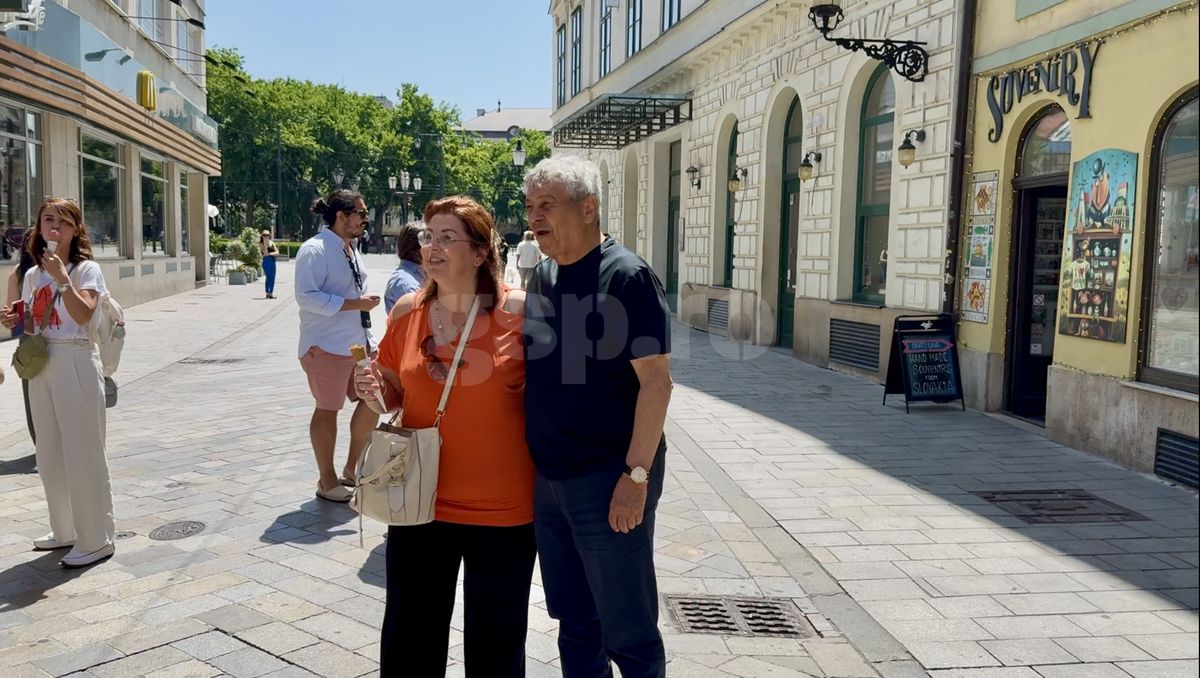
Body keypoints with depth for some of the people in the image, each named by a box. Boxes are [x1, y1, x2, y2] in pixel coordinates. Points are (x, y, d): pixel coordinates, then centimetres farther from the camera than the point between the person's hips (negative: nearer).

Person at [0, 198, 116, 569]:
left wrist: (61, 277, -26)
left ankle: (95, 540, 5)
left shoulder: (86, 269, -6)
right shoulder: (33, 275, 13)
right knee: (50, 456, 13)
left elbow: (83, 315, -21)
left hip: (75, 363, -7)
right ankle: (65, 531, 27)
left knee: (82, 454, -4)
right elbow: (33, 326, 17)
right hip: (40, 365, 7)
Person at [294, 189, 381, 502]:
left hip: (358, 342, 9)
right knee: (328, 409, 3)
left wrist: (370, 340, 18)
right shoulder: (315, 250, -14)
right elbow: (306, 297, -22)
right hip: (327, 346, -9)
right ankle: (327, 481, 19)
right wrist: (354, 303, -23)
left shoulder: (351, 249, 13)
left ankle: (351, 469, 28)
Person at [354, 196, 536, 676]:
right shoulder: (406, 310, 0)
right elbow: (395, 395, 12)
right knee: (411, 636, 17)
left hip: (502, 507, -3)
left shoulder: (518, 310, -11)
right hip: (421, 501, 3)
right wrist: (374, 392, -9)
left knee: (496, 640, 16)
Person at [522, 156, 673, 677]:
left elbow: (655, 381, -16)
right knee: (575, 625, 19)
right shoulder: (542, 275, 9)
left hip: (609, 480, -7)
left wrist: (636, 475, -20)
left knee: (627, 632, 6)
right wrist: (534, 461, 13)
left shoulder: (627, 277, -13)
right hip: (547, 479, 7)